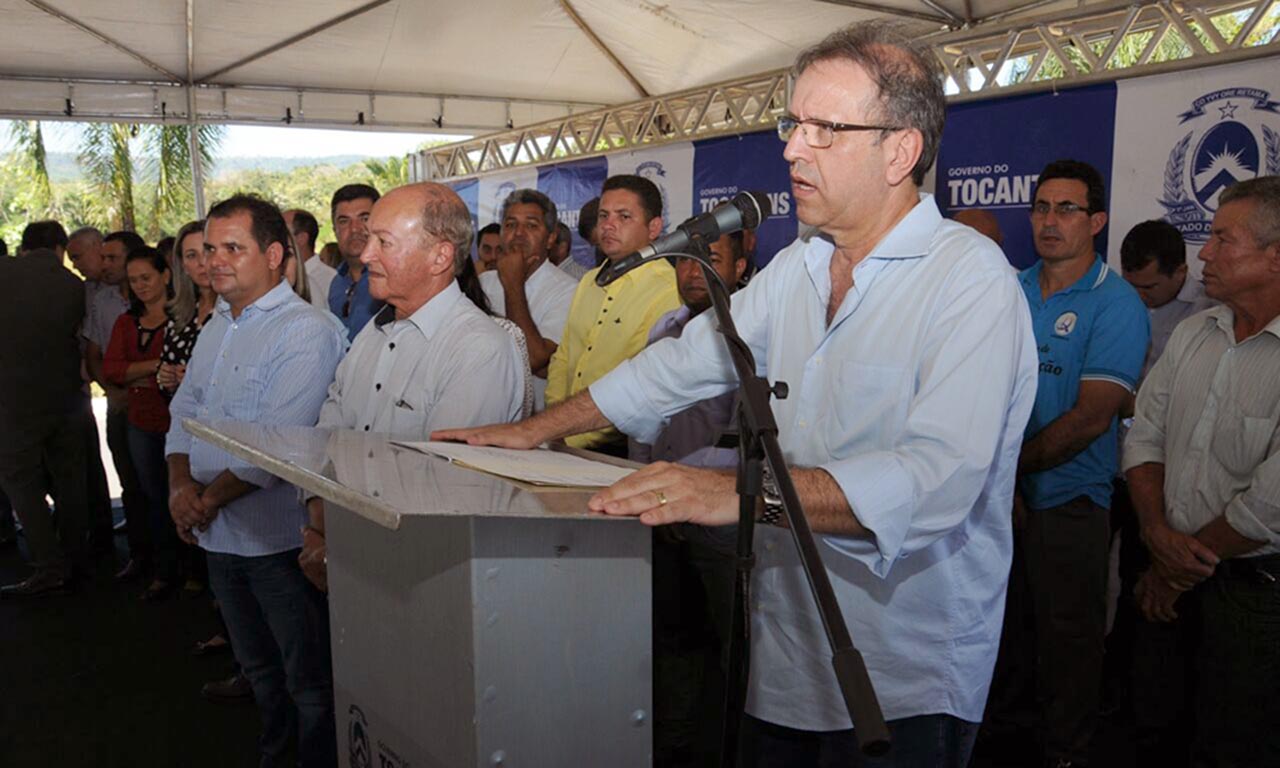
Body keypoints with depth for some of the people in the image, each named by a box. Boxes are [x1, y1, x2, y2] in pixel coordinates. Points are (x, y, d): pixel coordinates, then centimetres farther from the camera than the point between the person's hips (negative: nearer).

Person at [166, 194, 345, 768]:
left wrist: (211, 498, -13)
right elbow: (184, 411, 13)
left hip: (279, 540, -8)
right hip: (218, 533, 8)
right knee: (258, 668, 24)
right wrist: (181, 485, -4)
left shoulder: (305, 331, -16)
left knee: (309, 682, 6)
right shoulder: (216, 327, 12)